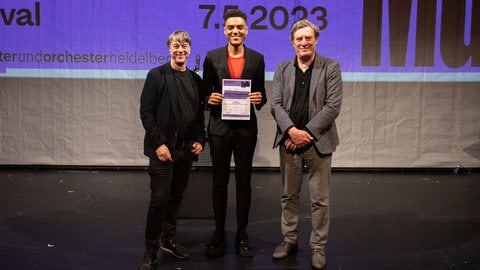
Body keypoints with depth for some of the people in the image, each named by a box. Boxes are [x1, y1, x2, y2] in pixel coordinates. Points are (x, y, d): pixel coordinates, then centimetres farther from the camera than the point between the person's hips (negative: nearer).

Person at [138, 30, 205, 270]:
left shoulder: (195, 79, 10)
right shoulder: (156, 75, -3)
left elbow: (199, 113, 13)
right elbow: (146, 112, -8)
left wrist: (200, 140, 0)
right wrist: (159, 143, -15)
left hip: (187, 149, 5)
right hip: (164, 148, -4)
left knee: (176, 197, 14)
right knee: (159, 200, -3)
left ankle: (169, 240, 29)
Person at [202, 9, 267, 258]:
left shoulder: (257, 58, 4)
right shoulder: (212, 57, 2)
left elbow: (261, 95, 7)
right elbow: (205, 92, 6)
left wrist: (259, 99, -14)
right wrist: (210, 99, -15)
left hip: (246, 129, 0)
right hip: (219, 128, 0)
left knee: (243, 183, 9)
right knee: (219, 183, 9)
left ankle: (242, 234, 22)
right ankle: (219, 232, 23)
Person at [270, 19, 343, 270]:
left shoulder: (331, 67, -1)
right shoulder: (282, 69, 7)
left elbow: (333, 106, -9)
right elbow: (276, 104, 0)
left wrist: (306, 133, -15)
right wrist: (292, 130, -15)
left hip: (318, 142, -2)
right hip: (289, 141, 3)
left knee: (319, 199, 5)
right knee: (289, 195, 13)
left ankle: (318, 247, 19)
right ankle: (289, 240, 28)